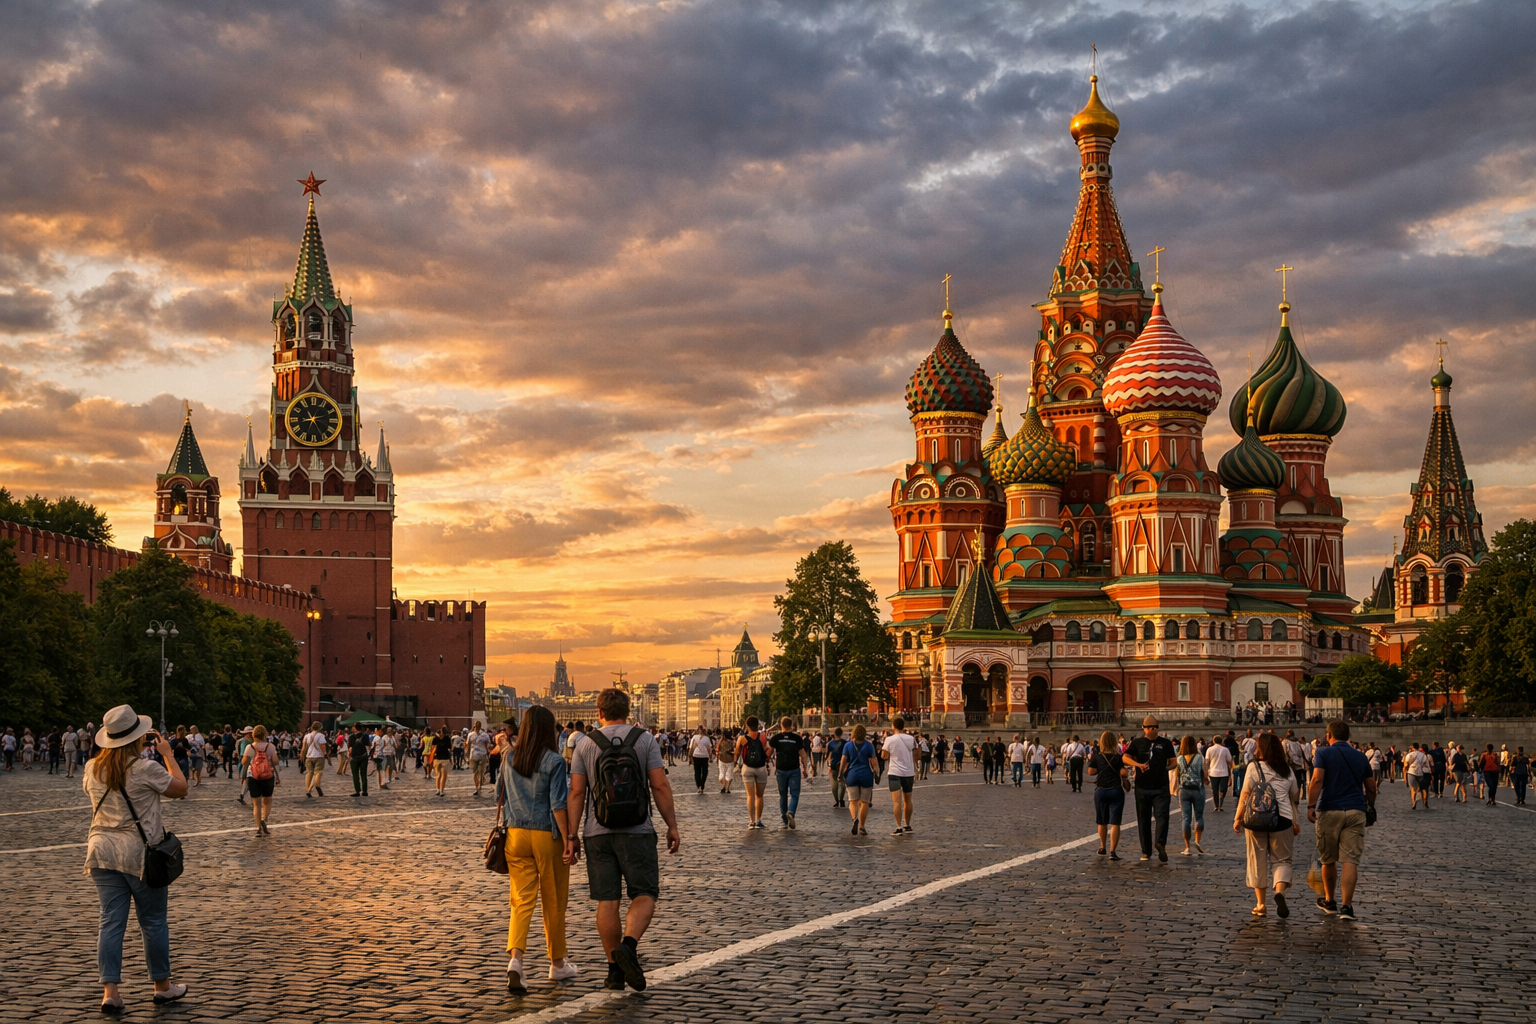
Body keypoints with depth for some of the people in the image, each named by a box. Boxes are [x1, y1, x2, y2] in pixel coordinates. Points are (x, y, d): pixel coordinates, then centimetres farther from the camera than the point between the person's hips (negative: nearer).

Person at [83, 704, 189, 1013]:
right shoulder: (147, 769, -16)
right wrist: (167, 753, 3)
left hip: (102, 850, 4)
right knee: (153, 921, 9)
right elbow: (181, 788, -3)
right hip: (140, 853, -4)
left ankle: (110, 992, -1)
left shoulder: (92, 769, 1)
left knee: (111, 921, 5)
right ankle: (163, 986, 21)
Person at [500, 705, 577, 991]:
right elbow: (558, 805, -14)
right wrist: (568, 843, -10)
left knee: (522, 900, 3)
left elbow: (502, 799, 11)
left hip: (516, 833, 4)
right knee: (553, 902, 10)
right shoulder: (554, 761, -10)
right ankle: (557, 963, 23)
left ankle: (515, 958, -18)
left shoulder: (510, 758, 4)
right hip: (547, 835, -4)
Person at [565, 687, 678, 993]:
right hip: (637, 831, -2)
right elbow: (660, 787, -4)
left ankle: (615, 970, 9)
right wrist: (672, 826, 3)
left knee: (607, 901, 6)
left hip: (598, 833, 2)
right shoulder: (645, 740, 1)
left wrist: (571, 835, 4)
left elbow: (576, 793, 1)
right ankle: (628, 945, -22)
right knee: (644, 895, 3)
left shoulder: (585, 744, 4)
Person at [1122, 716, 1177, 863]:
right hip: (1142, 787, 1)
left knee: (1162, 815, -17)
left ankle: (1160, 842, -28)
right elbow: (1125, 757, -7)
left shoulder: (1165, 743, 8)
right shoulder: (1137, 742, 6)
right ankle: (1146, 851, 12)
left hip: (1161, 787, -1)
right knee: (1143, 820, 6)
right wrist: (1138, 764, -23)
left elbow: (1173, 762, 14)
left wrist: (1167, 768, -6)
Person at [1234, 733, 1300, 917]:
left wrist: (1238, 818, 2)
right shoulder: (1287, 770, 8)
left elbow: (1245, 795, -5)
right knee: (1282, 859, 9)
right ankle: (1280, 891, -18)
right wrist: (1296, 822, 22)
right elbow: (1295, 797, 13)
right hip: (1282, 819, 1)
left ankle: (1260, 904, 13)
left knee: (1258, 861, 9)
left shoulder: (1254, 767, -3)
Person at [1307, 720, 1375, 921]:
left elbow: (1317, 780, -15)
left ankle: (1329, 901, 26)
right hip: (1355, 812, 2)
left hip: (1329, 811, -2)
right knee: (1350, 860, -4)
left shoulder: (1323, 753, 0)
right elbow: (1371, 788, 18)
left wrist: (1311, 806, -16)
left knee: (1329, 860, 12)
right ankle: (1346, 905, -13)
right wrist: (1370, 807, 34)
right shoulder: (1360, 757, 12)